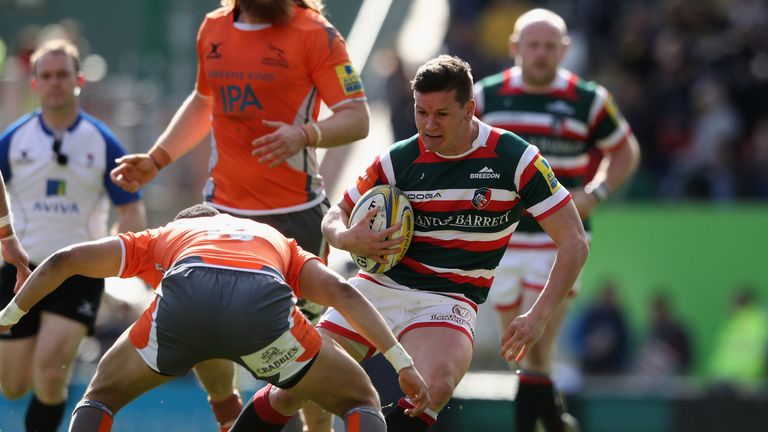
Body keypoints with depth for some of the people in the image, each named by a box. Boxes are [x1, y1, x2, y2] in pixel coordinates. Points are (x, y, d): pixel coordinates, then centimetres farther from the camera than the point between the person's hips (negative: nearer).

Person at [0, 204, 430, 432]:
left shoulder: (161, 239, 40)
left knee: (102, 395, 28)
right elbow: (341, 292, 23)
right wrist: (403, 364, 19)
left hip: (184, 301, 0)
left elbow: (64, 261, 33)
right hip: (264, 302, 0)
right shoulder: (278, 242, 41)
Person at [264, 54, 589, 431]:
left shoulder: (515, 158, -8)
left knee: (435, 386, -37)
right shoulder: (399, 160, -1)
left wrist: (538, 315, -18)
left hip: (448, 300, -3)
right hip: (379, 284, 3)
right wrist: (347, 238, -13)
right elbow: (335, 216, 12)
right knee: (288, 392, -7)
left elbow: (574, 242, -7)